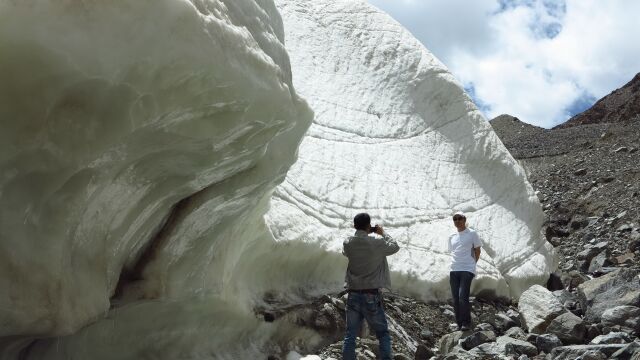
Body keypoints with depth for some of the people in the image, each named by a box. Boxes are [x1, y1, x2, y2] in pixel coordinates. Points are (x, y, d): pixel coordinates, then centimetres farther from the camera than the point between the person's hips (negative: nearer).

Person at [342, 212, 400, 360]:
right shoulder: (376, 243, -12)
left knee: (350, 334, 9)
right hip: (371, 295, -3)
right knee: (382, 333, 10)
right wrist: (383, 233, 17)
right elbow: (395, 247, 4)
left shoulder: (347, 243, -3)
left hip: (353, 295, 3)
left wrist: (361, 234, 16)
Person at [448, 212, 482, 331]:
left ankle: (466, 323, -2)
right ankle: (459, 323, 15)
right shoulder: (452, 237, 15)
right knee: (455, 298, 5)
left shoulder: (472, 234, 1)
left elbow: (477, 251, 5)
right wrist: (455, 264, 11)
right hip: (454, 270, 5)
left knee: (463, 297, -15)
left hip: (467, 270, -5)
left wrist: (471, 264, 5)